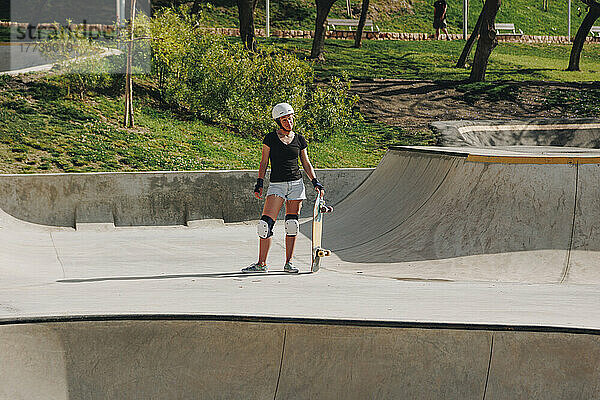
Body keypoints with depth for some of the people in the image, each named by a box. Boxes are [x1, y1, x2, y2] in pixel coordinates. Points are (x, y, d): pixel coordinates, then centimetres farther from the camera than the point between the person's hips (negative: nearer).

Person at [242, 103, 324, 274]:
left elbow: (306, 163, 15)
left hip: (296, 183, 2)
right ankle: (261, 263, -4)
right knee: (266, 223, -11)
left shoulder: (299, 139, 9)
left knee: (292, 225, 0)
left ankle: (288, 263, 9)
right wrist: (259, 183, -3)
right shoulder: (271, 138, 2)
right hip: (276, 184, -2)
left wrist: (315, 182, 5)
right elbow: (264, 163, 5)